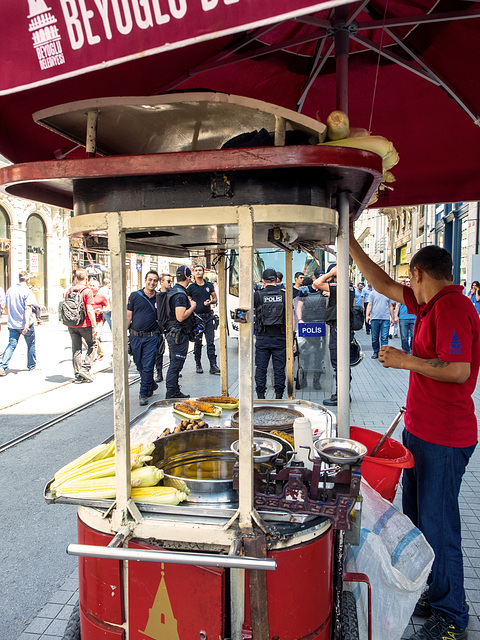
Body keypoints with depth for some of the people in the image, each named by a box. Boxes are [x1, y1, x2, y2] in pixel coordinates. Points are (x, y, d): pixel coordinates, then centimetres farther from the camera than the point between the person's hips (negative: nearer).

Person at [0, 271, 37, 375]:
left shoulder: (10, 290, 7)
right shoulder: (27, 292, -12)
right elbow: (27, 308, -21)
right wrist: (27, 324, -25)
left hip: (12, 324, 5)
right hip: (24, 324, -5)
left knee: (11, 345, 5)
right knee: (31, 345, 12)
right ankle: (31, 366, 22)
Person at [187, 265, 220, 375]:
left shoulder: (209, 285, 10)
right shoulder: (191, 287, 4)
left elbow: (215, 299, 14)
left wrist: (210, 302, -6)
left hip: (208, 317, 2)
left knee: (211, 342, -1)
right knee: (197, 343, 5)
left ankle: (213, 366, -1)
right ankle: (198, 365, 16)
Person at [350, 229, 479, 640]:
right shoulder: (433, 304, 9)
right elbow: (384, 285, 15)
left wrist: (406, 360, -17)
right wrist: (351, 244, 14)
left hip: (444, 439, -10)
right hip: (421, 430, 10)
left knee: (438, 525, 2)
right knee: (416, 519, 19)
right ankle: (430, 595, 36)